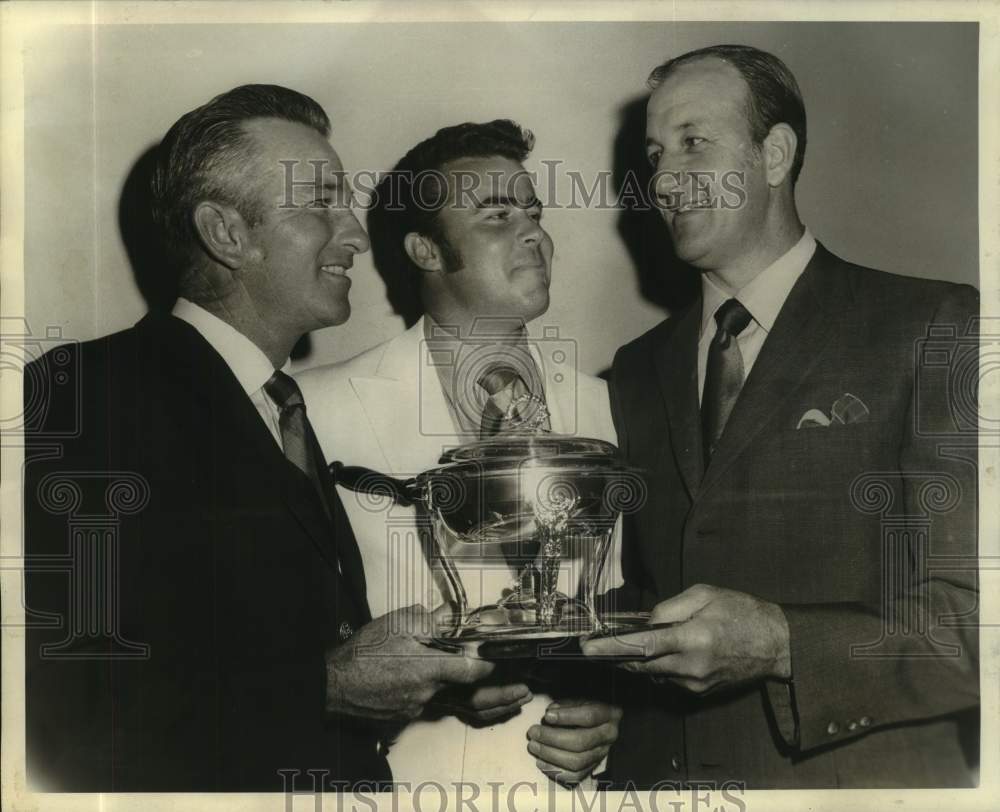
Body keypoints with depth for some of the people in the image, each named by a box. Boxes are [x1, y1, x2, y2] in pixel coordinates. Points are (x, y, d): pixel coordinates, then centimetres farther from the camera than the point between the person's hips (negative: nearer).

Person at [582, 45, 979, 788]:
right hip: (656, 767, 5)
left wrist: (779, 645, -26)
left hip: (853, 773, -4)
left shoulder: (936, 331, -9)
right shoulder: (637, 373, 8)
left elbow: (972, 620, -14)